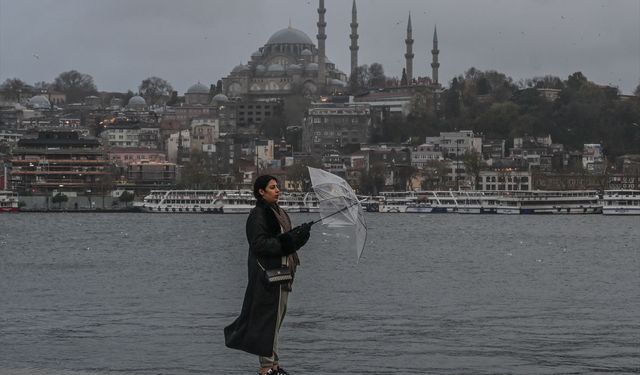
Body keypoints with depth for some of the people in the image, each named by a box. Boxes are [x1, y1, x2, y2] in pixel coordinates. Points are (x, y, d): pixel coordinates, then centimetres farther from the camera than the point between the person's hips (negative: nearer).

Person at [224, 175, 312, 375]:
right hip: (267, 273, -9)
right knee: (268, 317, -6)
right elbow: (259, 244, -21)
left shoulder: (279, 213, 16)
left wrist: (300, 232, -2)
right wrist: (286, 241, -22)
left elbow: (287, 240, 18)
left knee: (276, 317, 11)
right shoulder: (258, 215, -12)